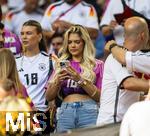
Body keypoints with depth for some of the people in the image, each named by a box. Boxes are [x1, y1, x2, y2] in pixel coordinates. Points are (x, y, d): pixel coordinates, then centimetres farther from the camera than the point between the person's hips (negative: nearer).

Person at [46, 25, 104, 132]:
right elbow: (49, 97, 13)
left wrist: (80, 80, -12)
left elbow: (100, 96, -1)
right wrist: (58, 81, -6)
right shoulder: (62, 65, 17)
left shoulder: (96, 65, 8)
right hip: (66, 111, 2)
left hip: (88, 111, -2)